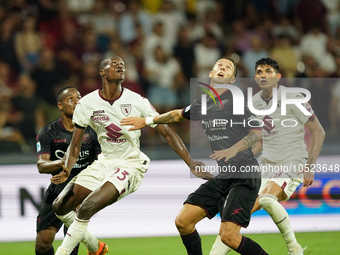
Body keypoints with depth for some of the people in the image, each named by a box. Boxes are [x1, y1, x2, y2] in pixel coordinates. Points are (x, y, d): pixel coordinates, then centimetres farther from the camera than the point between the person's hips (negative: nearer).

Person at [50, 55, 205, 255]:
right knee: (61, 206, -1)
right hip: (105, 162, 5)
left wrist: (191, 163, -15)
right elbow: (76, 144, 6)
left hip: (131, 165, -5)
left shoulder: (136, 102, -10)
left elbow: (167, 133, -6)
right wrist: (67, 170, -12)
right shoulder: (87, 104, -3)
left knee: (86, 208, -24)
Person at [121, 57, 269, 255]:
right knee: (183, 221, 0)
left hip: (245, 176, -7)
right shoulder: (202, 105, 12)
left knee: (229, 235, -19)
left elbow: (257, 132, -12)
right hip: (223, 176, 7)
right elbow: (179, 115, 33)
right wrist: (147, 121, 36)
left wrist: (233, 150, -25)